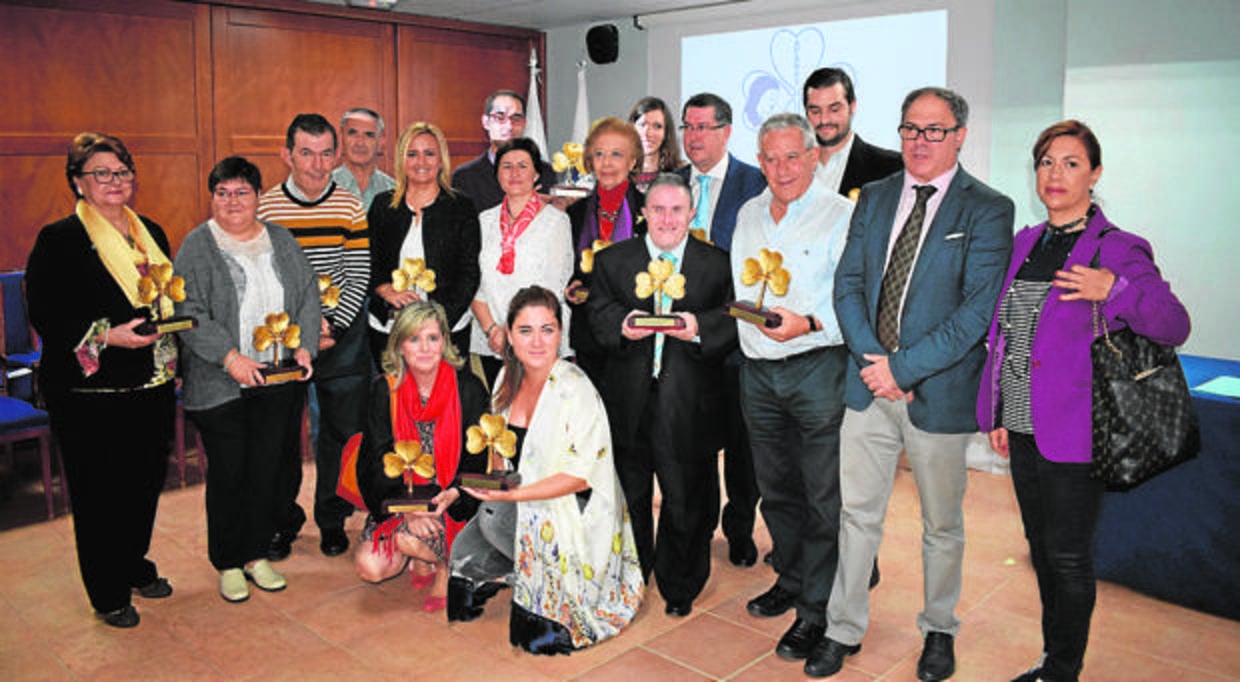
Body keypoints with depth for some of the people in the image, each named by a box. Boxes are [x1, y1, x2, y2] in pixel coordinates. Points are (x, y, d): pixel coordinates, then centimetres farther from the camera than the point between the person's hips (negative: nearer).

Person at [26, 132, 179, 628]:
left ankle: (134, 565, 37)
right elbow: (44, 315, -12)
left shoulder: (151, 233, 12)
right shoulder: (59, 240, -7)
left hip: (152, 384, 6)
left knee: (146, 480, 15)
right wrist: (107, 335, -22)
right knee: (99, 492, 4)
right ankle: (108, 594, 20)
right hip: (90, 392, -6)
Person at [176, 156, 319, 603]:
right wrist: (230, 357, -20)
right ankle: (227, 564, 20)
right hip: (220, 385, -3)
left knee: (266, 470, 9)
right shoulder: (197, 246, -2)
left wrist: (304, 345, -5)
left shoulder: (280, 240, 10)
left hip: (279, 381, 3)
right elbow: (189, 314, -10)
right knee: (228, 473, 4)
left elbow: (308, 294, 9)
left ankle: (256, 554, 24)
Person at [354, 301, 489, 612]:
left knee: (408, 538, -29)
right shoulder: (385, 390, -4)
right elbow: (378, 460, -6)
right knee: (370, 568, -17)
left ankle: (445, 567, 5)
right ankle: (422, 556, 15)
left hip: (451, 501, -2)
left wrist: (451, 496, -25)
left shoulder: (468, 389, -10)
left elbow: (477, 460, -6)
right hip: (399, 498, 3)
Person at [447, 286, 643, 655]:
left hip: (572, 512, -6)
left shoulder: (575, 389, -19)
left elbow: (581, 476, -20)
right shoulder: (509, 378, 2)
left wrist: (513, 494, -27)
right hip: (521, 504, 6)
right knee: (465, 557, -7)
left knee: (492, 516, -23)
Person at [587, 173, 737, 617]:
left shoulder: (717, 264, 4)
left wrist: (699, 328, -23)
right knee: (629, 496, 14)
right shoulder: (612, 260, 9)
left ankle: (680, 587, 29)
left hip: (689, 404, -1)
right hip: (629, 401, 1)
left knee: (686, 499, 7)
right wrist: (622, 324, -21)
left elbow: (732, 322, -4)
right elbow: (598, 313, -1)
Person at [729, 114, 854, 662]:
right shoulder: (748, 215, 13)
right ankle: (790, 579, 35)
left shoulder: (841, 215, -7)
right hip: (757, 370, 6)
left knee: (823, 495, 0)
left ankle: (816, 608, 13)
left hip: (817, 368, -6)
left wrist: (808, 323, -27)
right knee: (775, 488, 17)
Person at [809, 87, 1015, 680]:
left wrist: (902, 368, -18)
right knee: (857, 513, 11)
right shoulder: (874, 198, 8)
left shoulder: (988, 210, -6)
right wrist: (872, 358, -11)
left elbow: (977, 309, -14)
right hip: (869, 385, 3)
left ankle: (939, 631, 35)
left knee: (942, 524, 14)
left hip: (939, 391, -3)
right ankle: (844, 630, 26)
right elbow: (848, 283, 4)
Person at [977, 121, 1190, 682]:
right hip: (1022, 427, 6)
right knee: (1041, 548, 17)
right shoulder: (1024, 244, 10)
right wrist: (997, 414, 14)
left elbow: (1175, 325, -15)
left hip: (1073, 433, -6)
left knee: (1068, 557, 4)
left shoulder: (1117, 250, -8)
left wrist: (1114, 291, -30)